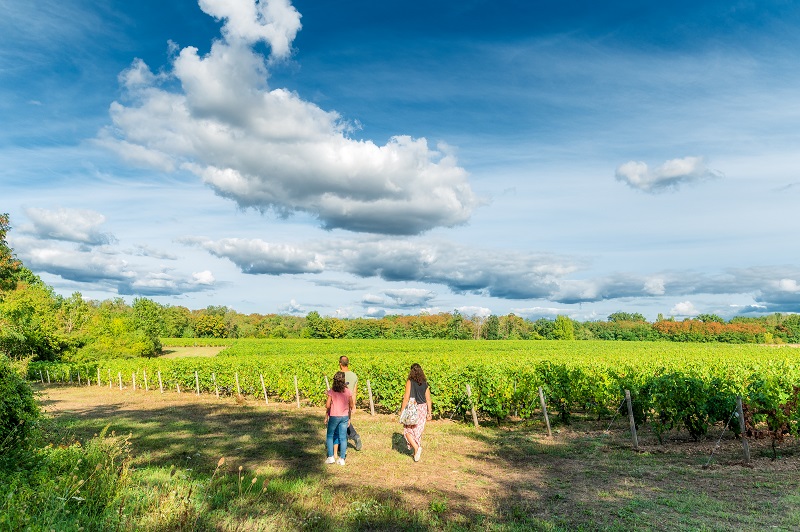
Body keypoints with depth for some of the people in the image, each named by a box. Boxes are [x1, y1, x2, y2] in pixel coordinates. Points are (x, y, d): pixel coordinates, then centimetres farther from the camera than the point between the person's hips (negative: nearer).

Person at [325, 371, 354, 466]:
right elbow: (351, 406, 1)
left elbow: (328, 405, -11)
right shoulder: (348, 391, -5)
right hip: (344, 417, 2)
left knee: (330, 436, 15)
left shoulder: (331, 391, -11)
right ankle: (342, 459, 11)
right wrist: (349, 418, 16)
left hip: (334, 416, -2)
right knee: (343, 437, 9)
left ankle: (330, 457, 12)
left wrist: (326, 417, 6)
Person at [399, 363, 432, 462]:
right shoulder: (425, 383, 3)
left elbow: (406, 398, -12)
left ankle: (416, 447, -9)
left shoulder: (410, 382, -10)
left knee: (408, 430, 9)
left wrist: (402, 410, -4)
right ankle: (417, 452, 21)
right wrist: (429, 412, 14)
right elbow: (428, 399, 6)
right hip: (423, 408, 5)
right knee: (418, 431, 16)